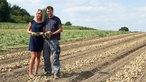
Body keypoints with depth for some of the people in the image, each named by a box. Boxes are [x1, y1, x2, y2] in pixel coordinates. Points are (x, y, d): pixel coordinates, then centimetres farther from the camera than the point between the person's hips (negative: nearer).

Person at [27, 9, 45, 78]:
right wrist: (32, 32, -18)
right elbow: (28, 31, 3)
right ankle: (30, 72, 2)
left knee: (38, 57, 6)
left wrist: (43, 33, -17)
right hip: (33, 40, -3)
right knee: (33, 57, -9)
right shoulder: (32, 22, -1)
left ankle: (35, 72, 15)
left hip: (40, 40, 3)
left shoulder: (43, 23, 3)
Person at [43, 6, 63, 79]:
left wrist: (52, 33, -14)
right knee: (46, 57, 6)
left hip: (54, 40, -5)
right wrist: (44, 33, -4)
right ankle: (48, 71, 18)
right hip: (46, 40, 5)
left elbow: (61, 29, -1)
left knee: (55, 57, -8)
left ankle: (57, 73, -6)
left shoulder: (57, 19, 2)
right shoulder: (46, 20, 16)